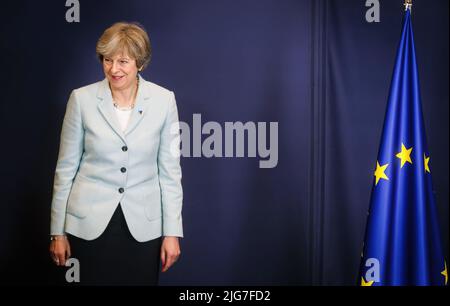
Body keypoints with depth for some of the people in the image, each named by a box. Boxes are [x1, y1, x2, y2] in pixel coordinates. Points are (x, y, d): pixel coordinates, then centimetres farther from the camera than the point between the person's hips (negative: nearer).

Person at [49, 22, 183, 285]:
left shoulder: (163, 100, -5)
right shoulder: (82, 99, -5)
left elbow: (169, 170, -1)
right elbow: (66, 167, 1)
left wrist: (172, 232, -3)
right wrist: (58, 231, 2)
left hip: (144, 223, 0)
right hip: (91, 223, 0)